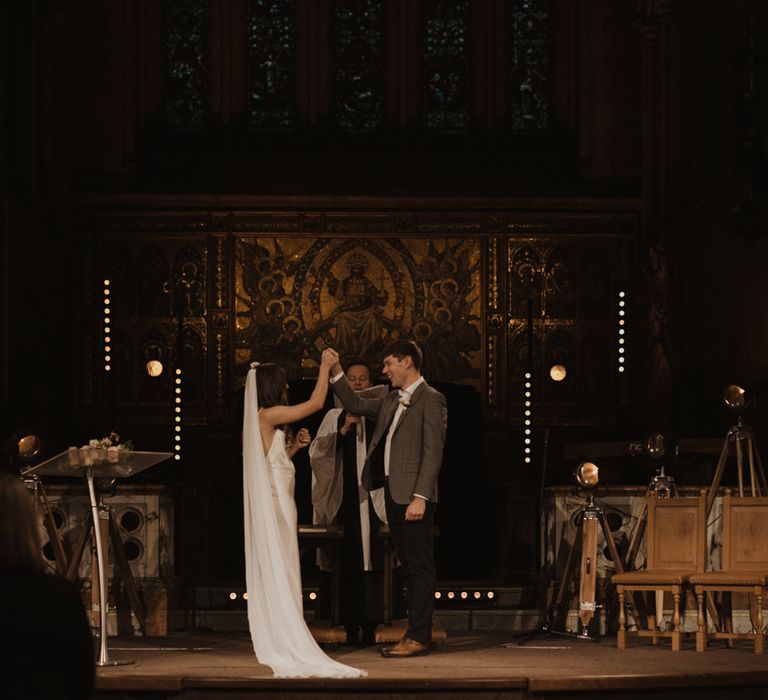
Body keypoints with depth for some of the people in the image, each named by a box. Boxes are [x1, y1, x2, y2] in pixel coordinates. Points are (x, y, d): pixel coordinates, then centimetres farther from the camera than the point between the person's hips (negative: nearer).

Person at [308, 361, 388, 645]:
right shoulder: (334, 417, 11)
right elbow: (318, 451, 1)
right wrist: (343, 430, -12)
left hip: (374, 501, 0)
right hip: (346, 500, 0)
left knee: (374, 565, -4)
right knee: (348, 565, -2)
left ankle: (371, 627, -2)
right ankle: (351, 628, 1)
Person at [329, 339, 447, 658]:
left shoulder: (431, 399, -8)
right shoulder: (392, 401, 19)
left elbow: (432, 452, -14)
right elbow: (355, 404, 27)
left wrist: (420, 497, -20)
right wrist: (336, 372, 13)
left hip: (414, 496, -9)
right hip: (393, 494, 9)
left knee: (420, 566, -7)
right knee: (410, 566, 11)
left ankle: (419, 637, -8)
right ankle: (415, 633, 14)